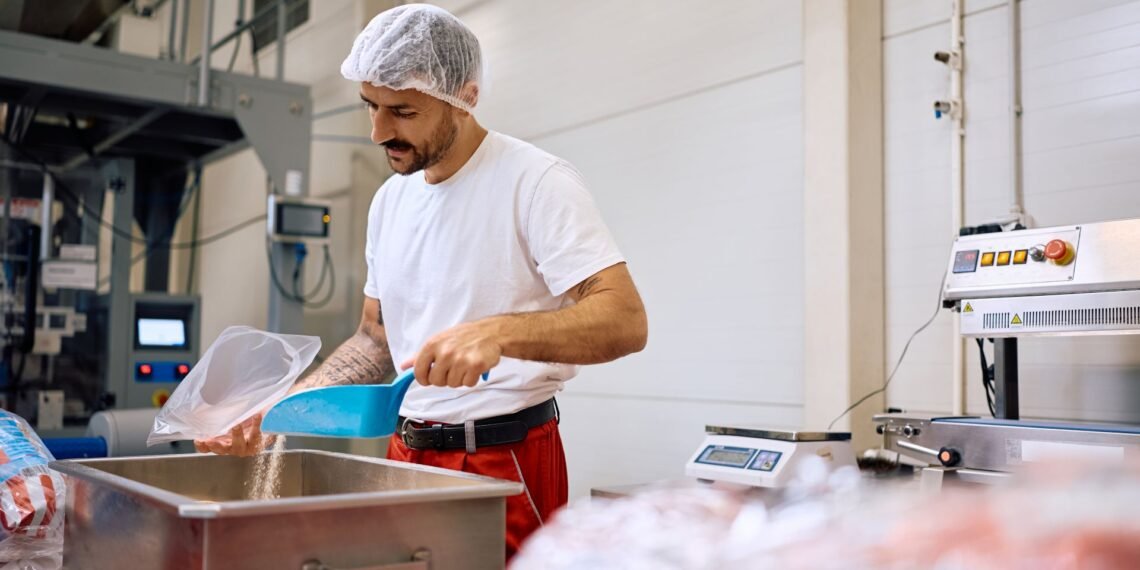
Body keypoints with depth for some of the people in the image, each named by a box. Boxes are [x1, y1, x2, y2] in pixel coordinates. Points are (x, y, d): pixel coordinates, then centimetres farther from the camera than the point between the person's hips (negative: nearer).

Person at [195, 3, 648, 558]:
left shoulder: (537, 181, -14)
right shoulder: (390, 199, 9)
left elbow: (624, 320, -23)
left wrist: (500, 332, -38)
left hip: (507, 464, -6)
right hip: (406, 452, 7)